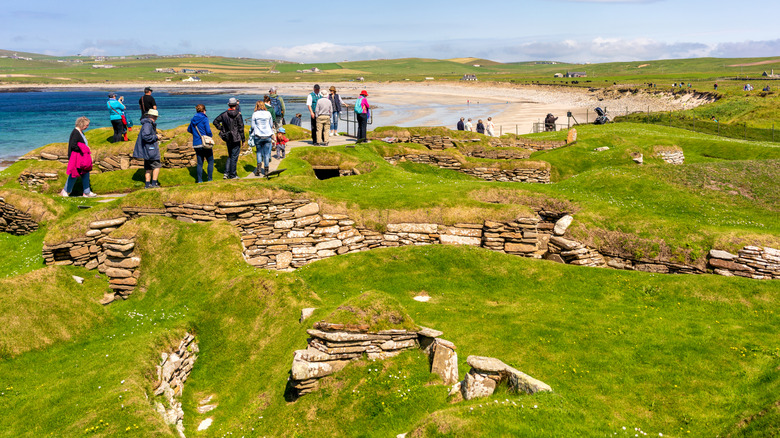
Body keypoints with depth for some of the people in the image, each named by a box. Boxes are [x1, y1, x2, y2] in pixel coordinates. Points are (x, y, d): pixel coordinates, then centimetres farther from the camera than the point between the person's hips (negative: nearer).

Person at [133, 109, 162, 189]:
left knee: (149, 168, 11)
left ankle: (147, 184, 14)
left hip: (147, 149, 10)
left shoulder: (150, 124, 14)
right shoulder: (147, 124, -16)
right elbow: (146, 136, -26)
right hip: (150, 150, -10)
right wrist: (156, 137, -16)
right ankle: (154, 183, -4)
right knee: (157, 166, -5)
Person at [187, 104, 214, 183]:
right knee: (210, 161, 6)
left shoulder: (193, 119, 9)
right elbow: (208, 131, -16)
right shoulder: (204, 119, -10)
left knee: (200, 163, 10)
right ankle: (209, 179, 2)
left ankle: (199, 180, 7)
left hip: (196, 145, 6)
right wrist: (210, 137, 3)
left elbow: (189, 130, 22)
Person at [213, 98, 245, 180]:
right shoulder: (237, 115, -14)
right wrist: (243, 138, -6)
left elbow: (215, 121, 8)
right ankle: (232, 175, 7)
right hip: (236, 139, -5)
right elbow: (241, 127, -13)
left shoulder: (224, 114, 2)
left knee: (230, 156, 18)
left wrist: (221, 129, 9)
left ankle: (226, 173, 11)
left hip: (228, 138, 5)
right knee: (234, 157, 3)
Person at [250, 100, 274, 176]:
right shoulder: (268, 113, 2)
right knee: (266, 153, 7)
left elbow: (253, 126, -1)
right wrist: (272, 135, 21)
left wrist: (252, 135, 11)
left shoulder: (255, 114, -4)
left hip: (258, 136, -1)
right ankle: (266, 170, 7)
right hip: (268, 136, 1)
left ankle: (259, 164, -8)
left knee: (259, 152, 13)